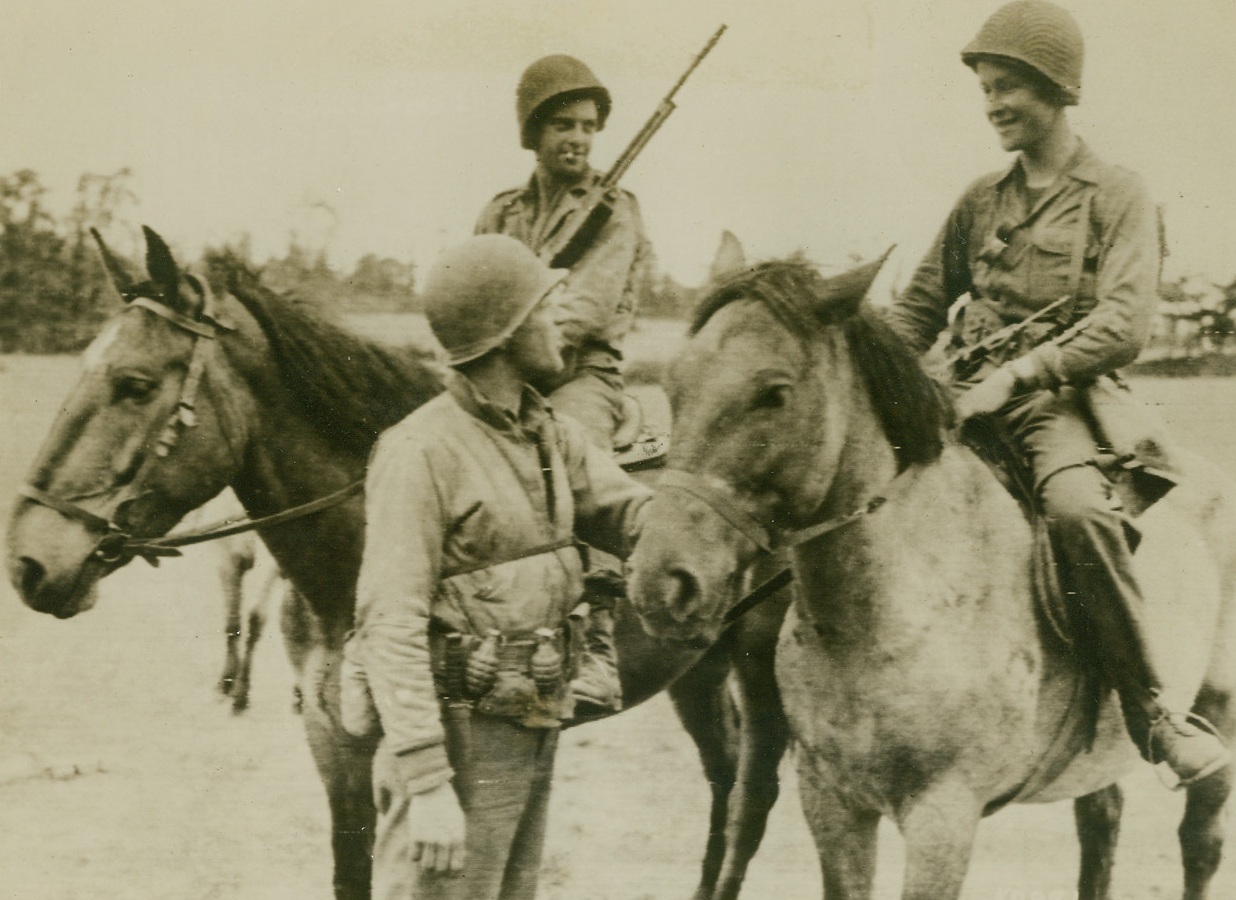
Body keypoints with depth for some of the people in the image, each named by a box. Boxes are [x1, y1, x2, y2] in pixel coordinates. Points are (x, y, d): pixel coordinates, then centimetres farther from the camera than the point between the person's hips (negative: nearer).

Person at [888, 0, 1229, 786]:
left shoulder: (1119, 197, 2)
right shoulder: (980, 203, 18)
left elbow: (1123, 327, -12)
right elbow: (921, 309, 25)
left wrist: (1016, 375, -20)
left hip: (1059, 399, -6)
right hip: (972, 396, 6)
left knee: (1078, 509, -36)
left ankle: (1152, 712, -25)